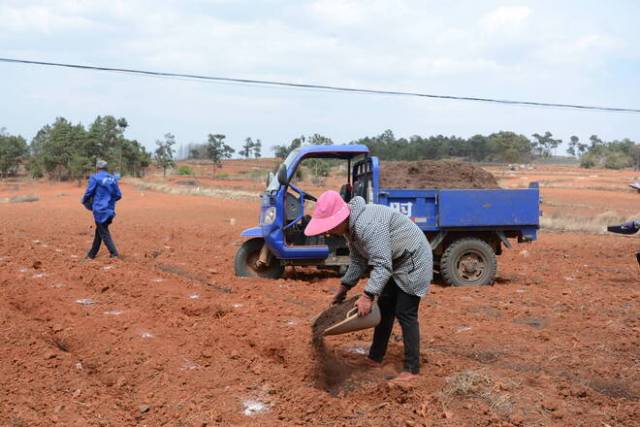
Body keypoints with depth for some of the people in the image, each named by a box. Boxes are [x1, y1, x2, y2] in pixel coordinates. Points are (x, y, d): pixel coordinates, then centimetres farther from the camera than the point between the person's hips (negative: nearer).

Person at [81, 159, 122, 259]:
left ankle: (114, 254, -12)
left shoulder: (94, 178, -8)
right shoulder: (113, 178, 7)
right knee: (99, 231, 18)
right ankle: (92, 254, 28)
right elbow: (118, 195, 7)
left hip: (99, 209, -6)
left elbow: (89, 193, -7)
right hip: (110, 209, 6)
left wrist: (84, 201, 14)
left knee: (104, 233, -1)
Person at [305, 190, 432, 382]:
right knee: (384, 308, 13)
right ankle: (375, 358, 24)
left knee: (405, 314, -9)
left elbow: (382, 265, -36)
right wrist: (344, 288, 7)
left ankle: (412, 369, -2)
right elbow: (358, 260, 10)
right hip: (395, 262, 10)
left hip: (412, 261, -10)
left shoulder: (368, 225, -34)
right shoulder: (350, 226, -1)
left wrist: (368, 296, -40)